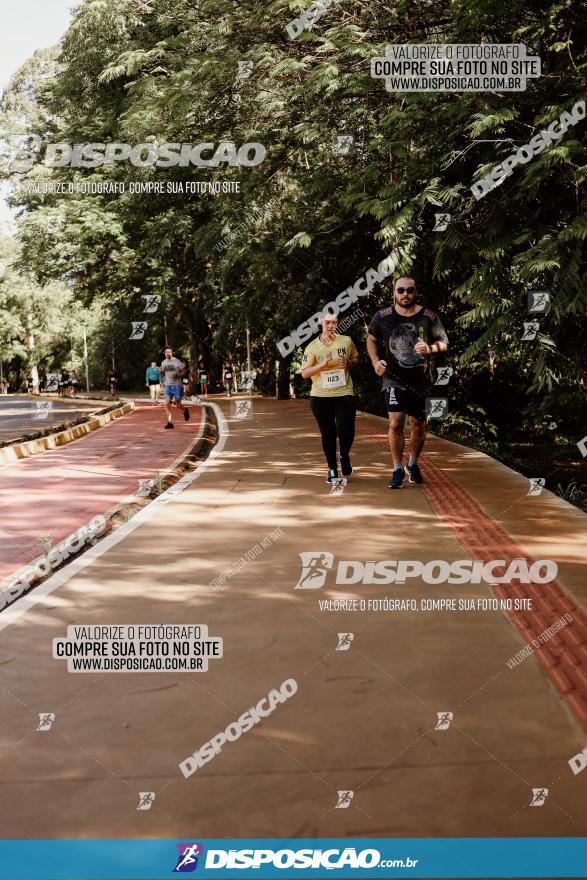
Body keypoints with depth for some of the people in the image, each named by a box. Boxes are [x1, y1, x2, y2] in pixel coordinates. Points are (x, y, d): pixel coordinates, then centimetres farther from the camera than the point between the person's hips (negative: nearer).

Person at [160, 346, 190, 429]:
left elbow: (184, 371, -4)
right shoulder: (163, 362, 7)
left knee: (178, 404, 4)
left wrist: (176, 375, -22)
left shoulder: (177, 361, -8)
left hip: (177, 385, -3)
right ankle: (170, 422, -7)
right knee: (167, 403, -11)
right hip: (167, 385, 4)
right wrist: (160, 371, -4)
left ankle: (185, 411, 40)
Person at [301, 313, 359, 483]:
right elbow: (304, 373, -4)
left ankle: (344, 456, 22)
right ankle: (332, 468, 25)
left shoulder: (347, 341, 2)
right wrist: (323, 364, -19)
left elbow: (356, 357, 18)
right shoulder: (313, 347, -1)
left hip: (344, 394, 0)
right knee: (328, 434, 7)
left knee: (346, 431, -11)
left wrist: (349, 363, -5)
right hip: (321, 396, 0)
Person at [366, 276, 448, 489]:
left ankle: (413, 464, 36)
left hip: (421, 380, 2)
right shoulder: (383, 317, -6)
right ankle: (398, 470, 2)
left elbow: (444, 343, 2)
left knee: (419, 426, 12)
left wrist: (430, 348, -20)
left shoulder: (429, 317, -6)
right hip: (394, 379, -2)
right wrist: (375, 361, -5)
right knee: (395, 423, -13)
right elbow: (371, 339, 11)